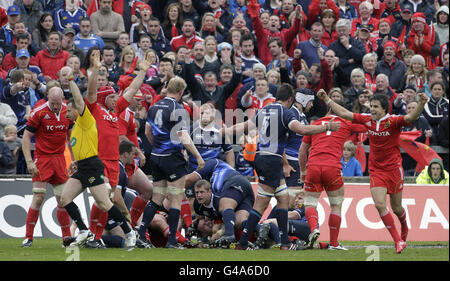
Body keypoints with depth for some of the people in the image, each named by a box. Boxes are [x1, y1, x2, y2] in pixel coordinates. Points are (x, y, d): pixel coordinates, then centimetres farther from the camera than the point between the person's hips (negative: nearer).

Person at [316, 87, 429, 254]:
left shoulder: (393, 121, -15)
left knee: (396, 208, 8)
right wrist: (327, 100, 7)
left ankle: (404, 228, 43)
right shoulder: (367, 120, -1)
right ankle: (398, 241, -7)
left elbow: (411, 117, -32)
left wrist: (422, 104, -49)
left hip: (394, 168, -3)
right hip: (376, 170, 3)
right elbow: (344, 114, 7)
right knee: (379, 204, -14)